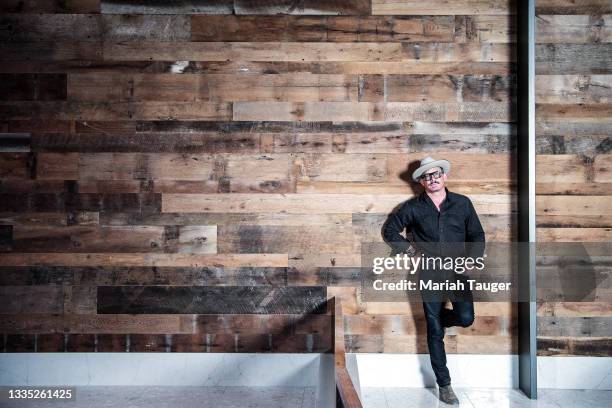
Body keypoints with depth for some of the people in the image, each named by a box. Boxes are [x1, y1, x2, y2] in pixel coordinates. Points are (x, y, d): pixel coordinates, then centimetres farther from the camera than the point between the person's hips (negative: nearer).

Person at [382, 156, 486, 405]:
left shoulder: (462, 203, 5)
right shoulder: (413, 207, 2)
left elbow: (477, 235, 10)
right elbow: (390, 230, 10)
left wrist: (471, 260, -4)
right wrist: (408, 248, -2)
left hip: (458, 271, 1)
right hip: (429, 274, -1)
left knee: (466, 318, -18)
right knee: (435, 332, 4)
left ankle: (438, 319, 20)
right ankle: (444, 385, 20)